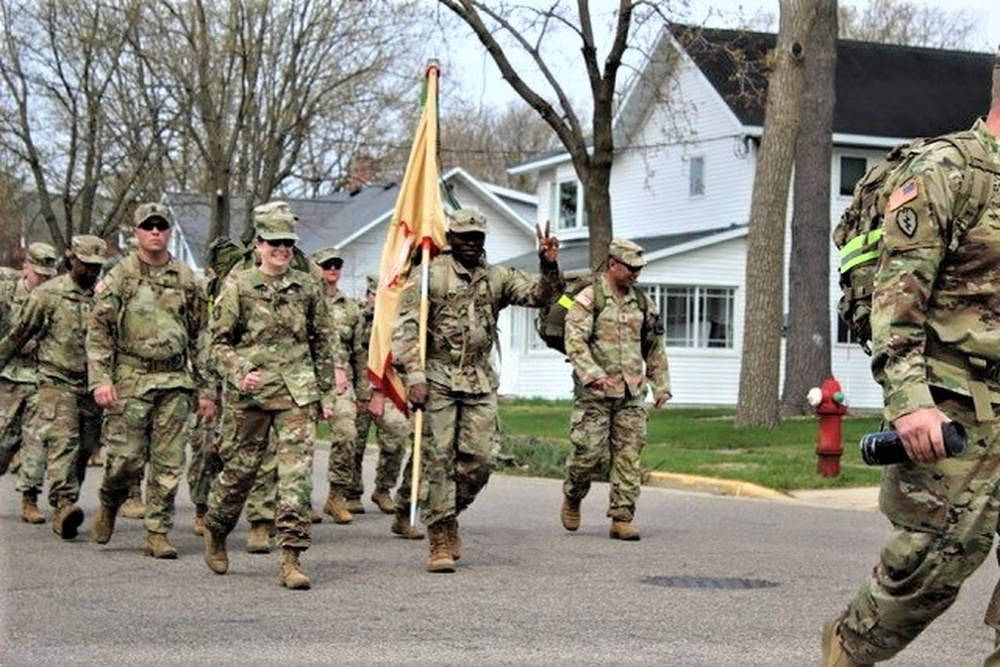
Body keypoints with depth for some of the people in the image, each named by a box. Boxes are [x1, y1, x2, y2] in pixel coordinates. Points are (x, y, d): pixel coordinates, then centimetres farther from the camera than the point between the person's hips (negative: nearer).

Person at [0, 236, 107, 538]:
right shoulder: (48, 294, 0)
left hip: (92, 387, 4)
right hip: (57, 381, -3)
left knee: (83, 450, 4)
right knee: (63, 440, -20)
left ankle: (63, 515, 14)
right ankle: (64, 503, -30)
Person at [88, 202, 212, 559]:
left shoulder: (186, 279, 10)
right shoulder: (119, 277, 2)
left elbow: (200, 338, 14)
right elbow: (98, 331, -1)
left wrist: (204, 389, 10)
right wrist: (101, 380, -12)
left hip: (176, 382, 2)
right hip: (130, 380, -2)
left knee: (168, 463, 0)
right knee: (125, 458, -4)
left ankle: (158, 533, 8)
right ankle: (109, 505, 26)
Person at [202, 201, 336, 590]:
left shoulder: (307, 288, 9)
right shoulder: (238, 288, 2)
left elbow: (323, 343, 16)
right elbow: (219, 342, 2)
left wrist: (326, 393, 14)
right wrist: (238, 373, -15)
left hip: (297, 396, 2)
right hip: (248, 396, -1)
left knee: (297, 472, -9)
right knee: (239, 470, 8)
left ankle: (292, 558, -8)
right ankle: (215, 533, 35)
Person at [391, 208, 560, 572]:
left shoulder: (497, 278, 11)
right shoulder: (430, 274, -3)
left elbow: (538, 294, 3)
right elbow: (405, 327, -8)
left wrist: (550, 267, -17)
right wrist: (414, 376, -16)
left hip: (480, 381, 5)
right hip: (437, 379, -4)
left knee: (481, 458, 1)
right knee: (438, 459, -5)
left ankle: (447, 516, 26)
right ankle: (440, 541, 1)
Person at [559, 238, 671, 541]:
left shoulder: (641, 303, 14)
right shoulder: (588, 300, -5)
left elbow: (654, 348, 22)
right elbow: (575, 342, -15)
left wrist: (661, 386, 16)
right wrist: (593, 375, -27)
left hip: (632, 394, 5)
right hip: (594, 393, -5)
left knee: (628, 456, -1)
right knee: (590, 452, -6)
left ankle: (622, 519, 3)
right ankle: (572, 498, 22)